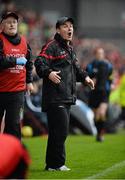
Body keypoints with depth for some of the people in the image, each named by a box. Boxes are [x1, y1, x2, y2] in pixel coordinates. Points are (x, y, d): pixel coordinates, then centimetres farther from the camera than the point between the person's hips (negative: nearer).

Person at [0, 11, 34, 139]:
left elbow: (28, 62, 24)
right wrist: (16, 61, -19)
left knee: (14, 123, -3)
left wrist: (29, 81, 22)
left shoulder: (23, 41, 11)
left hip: (17, 90, 3)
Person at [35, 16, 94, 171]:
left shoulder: (70, 49, 23)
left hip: (67, 97, 9)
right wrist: (48, 73, -36)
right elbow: (39, 62, -20)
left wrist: (84, 77, 21)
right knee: (61, 130, -12)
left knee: (57, 131, 12)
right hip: (55, 98, -9)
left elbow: (75, 68, 35)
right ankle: (56, 163, -5)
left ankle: (52, 164, 17)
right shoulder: (51, 46, -8)